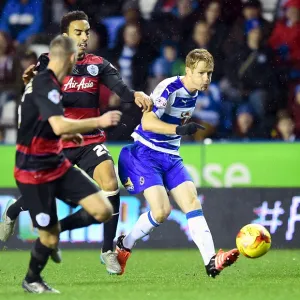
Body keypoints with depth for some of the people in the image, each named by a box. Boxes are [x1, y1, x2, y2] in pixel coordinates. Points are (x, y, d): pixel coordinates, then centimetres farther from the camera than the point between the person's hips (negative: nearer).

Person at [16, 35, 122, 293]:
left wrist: (66, 135, 32)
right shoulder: (45, 85, -20)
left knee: (103, 211, -5)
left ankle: (53, 230, 18)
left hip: (57, 165, 9)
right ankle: (31, 280, 27)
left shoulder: (46, 82, 9)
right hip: (34, 172, -9)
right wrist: (98, 122, -27)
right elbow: (60, 126, -34)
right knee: (50, 237, -1)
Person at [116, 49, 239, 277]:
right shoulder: (169, 88, -20)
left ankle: (211, 262, -20)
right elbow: (147, 122, -30)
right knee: (162, 210, -18)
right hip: (146, 153, -7)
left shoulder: (194, 92, 5)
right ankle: (124, 246, 8)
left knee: (192, 202, -10)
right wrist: (179, 129, -41)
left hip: (170, 156, 7)